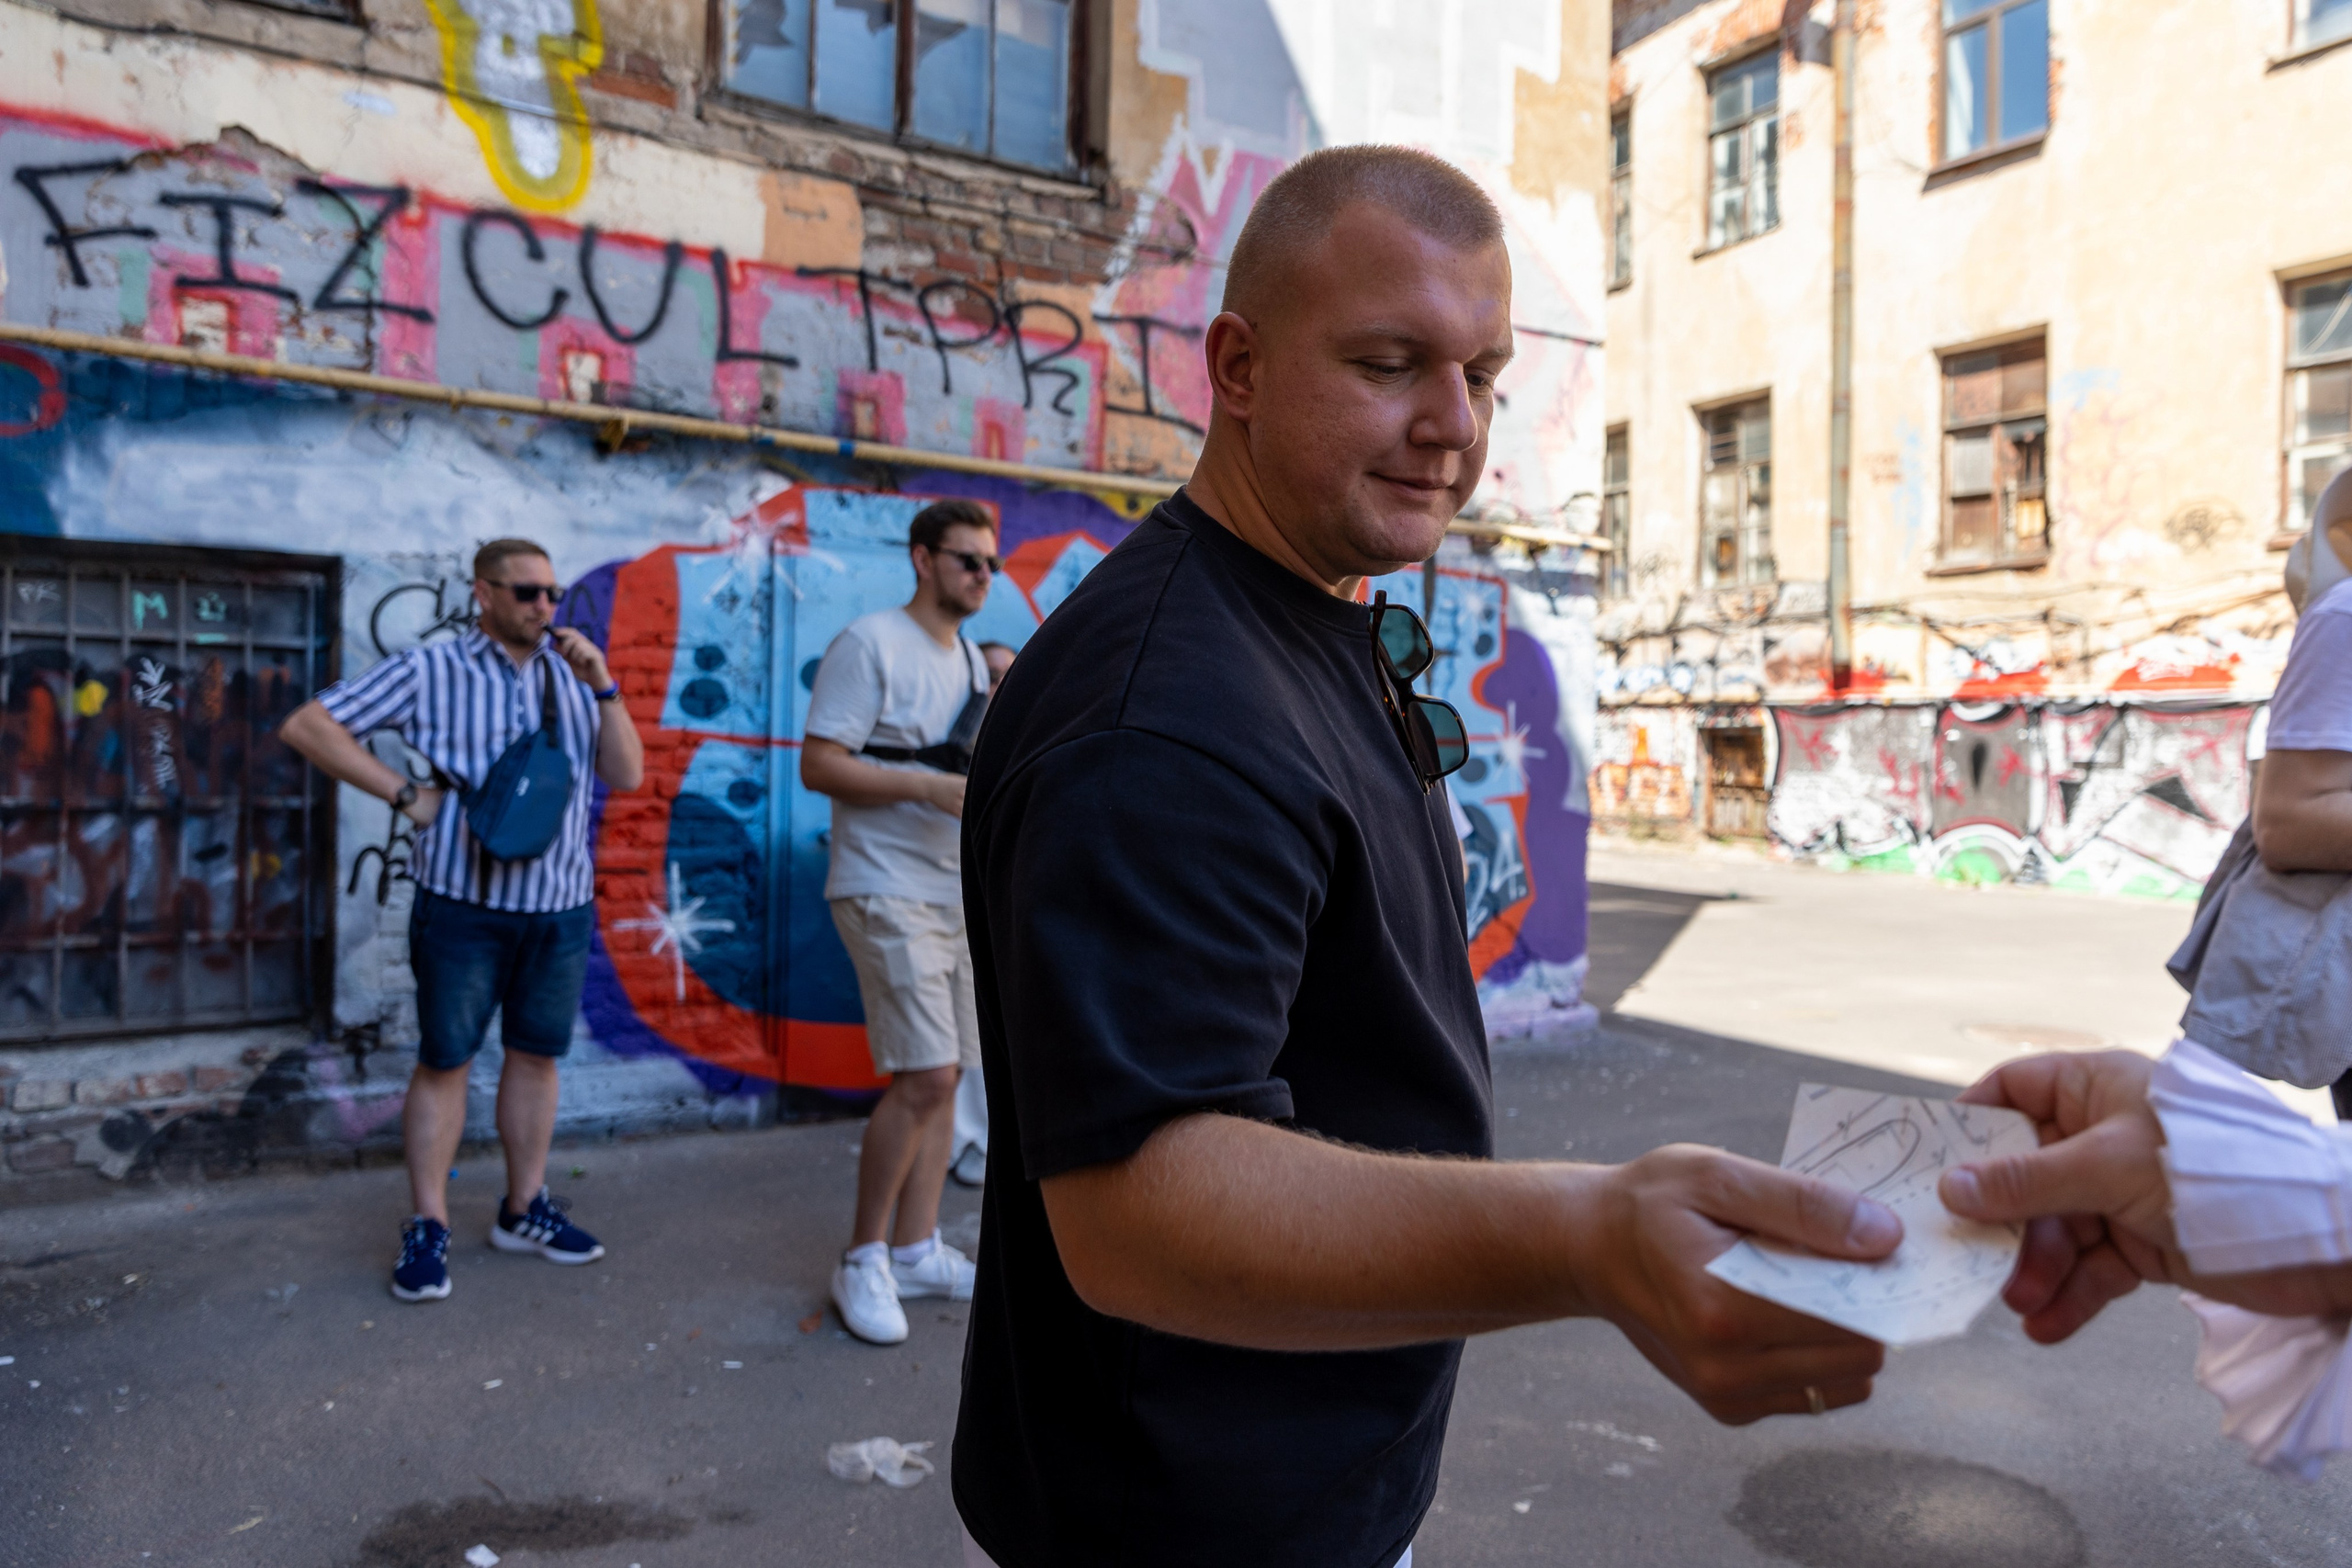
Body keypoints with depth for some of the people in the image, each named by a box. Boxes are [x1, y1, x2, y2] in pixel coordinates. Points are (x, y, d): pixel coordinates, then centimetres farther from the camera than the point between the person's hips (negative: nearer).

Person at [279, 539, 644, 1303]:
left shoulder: (572, 678, 8)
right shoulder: (430, 672, -2)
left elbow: (627, 775, 1)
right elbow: (307, 725, -5)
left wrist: (604, 688, -11)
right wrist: (406, 794, -10)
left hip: (560, 904, 4)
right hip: (462, 902, -3)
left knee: (536, 1055, 12)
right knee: (445, 1060, 4)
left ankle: (523, 1209, 26)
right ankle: (427, 1227, 16)